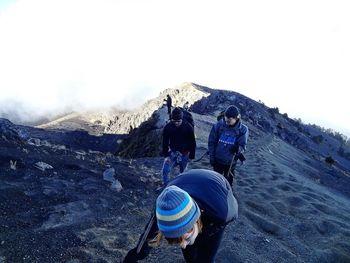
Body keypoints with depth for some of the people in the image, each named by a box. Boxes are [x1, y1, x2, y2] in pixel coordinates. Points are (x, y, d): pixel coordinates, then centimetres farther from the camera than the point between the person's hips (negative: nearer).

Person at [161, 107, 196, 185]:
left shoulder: (188, 127, -12)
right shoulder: (168, 127, -8)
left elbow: (192, 143, -4)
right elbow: (165, 142, 0)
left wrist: (191, 156, -4)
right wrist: (166, 154, -6)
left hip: (184, 154, -1)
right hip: (172, 153, 1)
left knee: (183, 173, 10)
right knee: (165, 170, -10)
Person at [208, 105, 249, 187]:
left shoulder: (242, 129, -13)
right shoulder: (218, 125, -11)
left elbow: (243, 145, -12)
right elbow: (211, 141, -4)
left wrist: (238, 149, -36)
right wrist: (212, 157, -5)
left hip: (230, 162, -1)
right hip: (217, 160, 1)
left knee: (228, 183, 12)